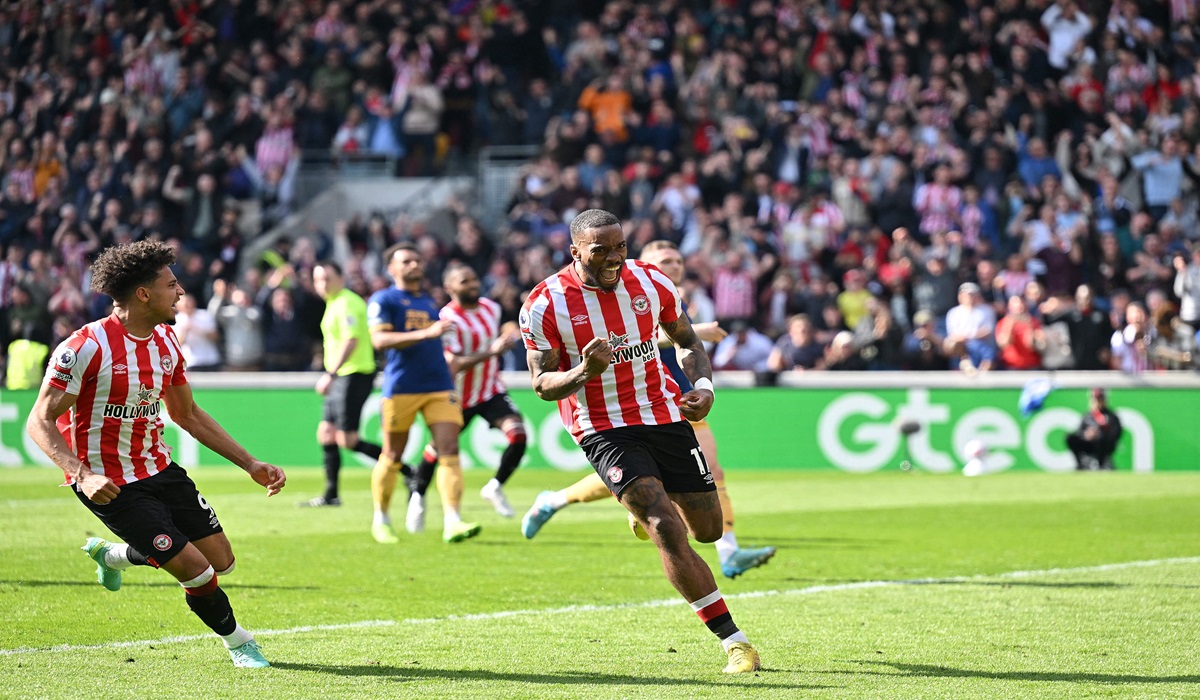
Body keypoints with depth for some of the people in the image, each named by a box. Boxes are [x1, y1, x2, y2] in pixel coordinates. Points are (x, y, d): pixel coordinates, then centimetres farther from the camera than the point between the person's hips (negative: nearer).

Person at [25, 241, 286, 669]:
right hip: (110, 484, -8)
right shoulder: (87, 348, -20)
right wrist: (83, 475, -34)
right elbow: (40, 421, -19)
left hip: (159, 469, 8)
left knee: (221, 560, 9)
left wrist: (249, 464, 12)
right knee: (196, 571, -12)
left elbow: (187, 415, 17)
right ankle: (237, 642, 18)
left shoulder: (166, 341, 4)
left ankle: (112, 554, 32)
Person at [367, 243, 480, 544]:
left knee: (449, 450, -10)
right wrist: (425, 333, -24)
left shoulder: (429, 302, 21)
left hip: (439, 387, 5)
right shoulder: (383, 300, 0)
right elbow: (379, 339, -16)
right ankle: (381, 519, 22)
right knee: (392, 456, 4)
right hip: (400, 389, -5)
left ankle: (452, 521, -18)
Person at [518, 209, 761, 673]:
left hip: (666, 416, 4)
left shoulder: (651, 283, -3)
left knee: (707, 529, 9)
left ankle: (648, 509, 46)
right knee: (668, 530, -20)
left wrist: (703, 385, -7)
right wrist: (584, 371, -29)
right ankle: (733, 641, -15)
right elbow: (542, 385, -8)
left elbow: (686, 341, 13)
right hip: (603, 430, -4)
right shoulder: (545, 305, -13)